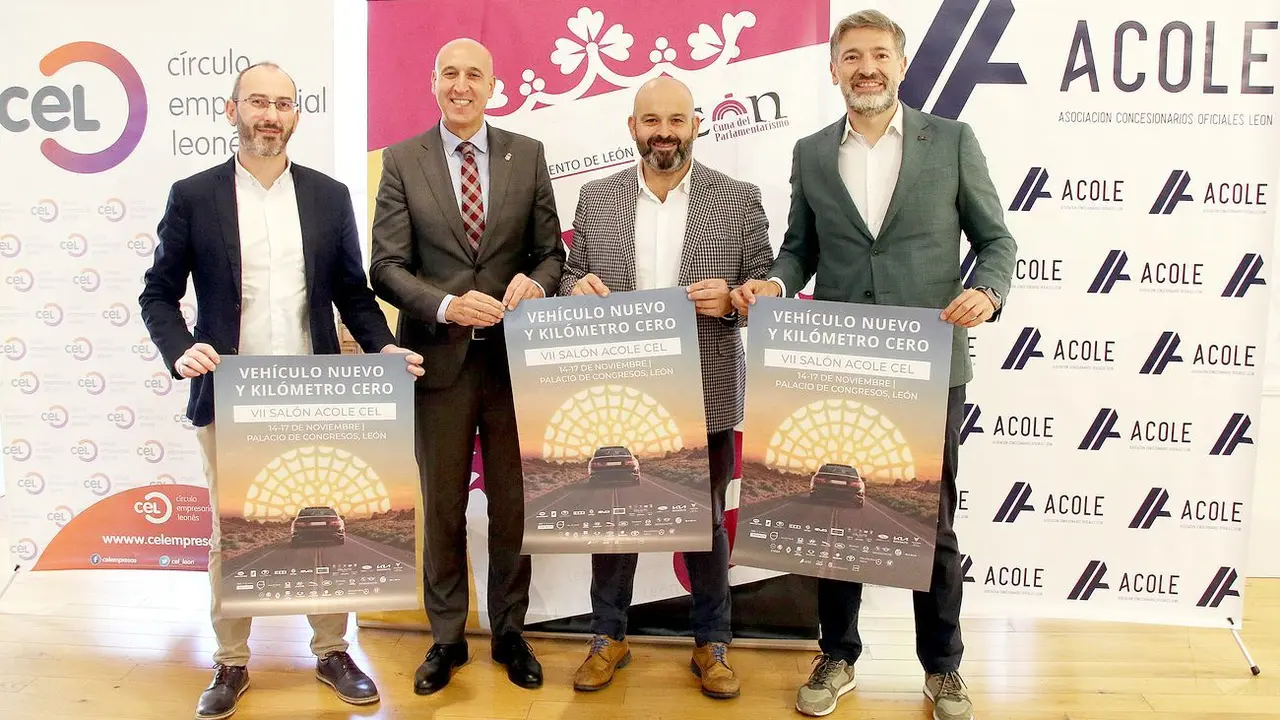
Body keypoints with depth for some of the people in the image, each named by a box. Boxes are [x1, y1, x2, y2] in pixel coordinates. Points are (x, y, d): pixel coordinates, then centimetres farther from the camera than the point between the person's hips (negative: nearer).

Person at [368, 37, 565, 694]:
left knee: (514, 504, 11)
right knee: (442, 508, 11)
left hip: (514, 355, 1)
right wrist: (447, 306, -21)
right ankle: (446, 638, 28)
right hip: (440, 358, -1)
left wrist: (536, 282, -17)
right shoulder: (402, 160, 2)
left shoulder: (527, 155, 5)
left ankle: (510, 633, 29)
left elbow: (551, 251, 6)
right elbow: (386, 266, -4)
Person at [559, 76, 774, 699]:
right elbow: (571, 275, 10)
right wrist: (578, 287, -12)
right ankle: (609, 637, 31)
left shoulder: (738, 199, 0)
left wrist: (731, 299, -19)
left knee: (705, 519, 11)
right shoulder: (596, 198, 6)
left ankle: (712, 645, 28)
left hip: (704, 395, -1)